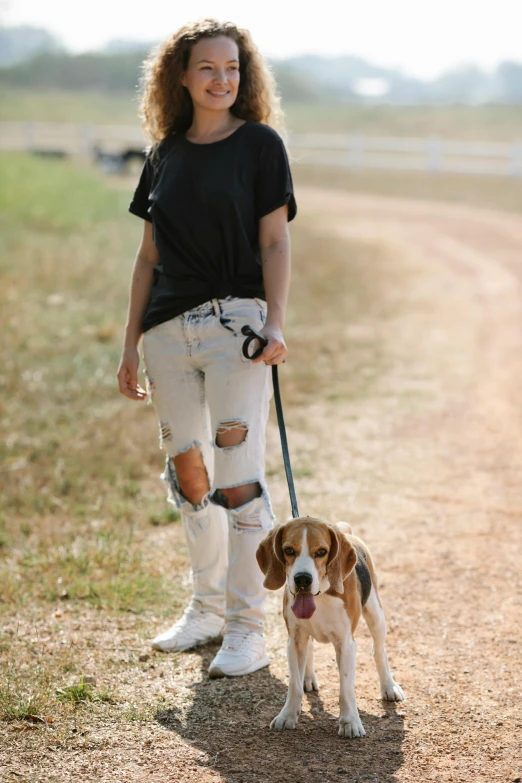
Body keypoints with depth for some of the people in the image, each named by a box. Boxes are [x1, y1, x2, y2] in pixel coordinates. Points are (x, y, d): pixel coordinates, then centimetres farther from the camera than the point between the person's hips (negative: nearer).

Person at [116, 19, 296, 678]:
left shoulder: (260, 143, 1)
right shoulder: (166, 155, 13)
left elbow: (274, 242, -3)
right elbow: (149, 256, 15)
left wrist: (275, 324, -16)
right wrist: (130, 344, 13)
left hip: (235, 320, -5)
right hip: (169, 327, 5)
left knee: (237, 474, -8)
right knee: (186, 469, 10)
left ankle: (247, 629, -1)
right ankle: (208, 606, 26)